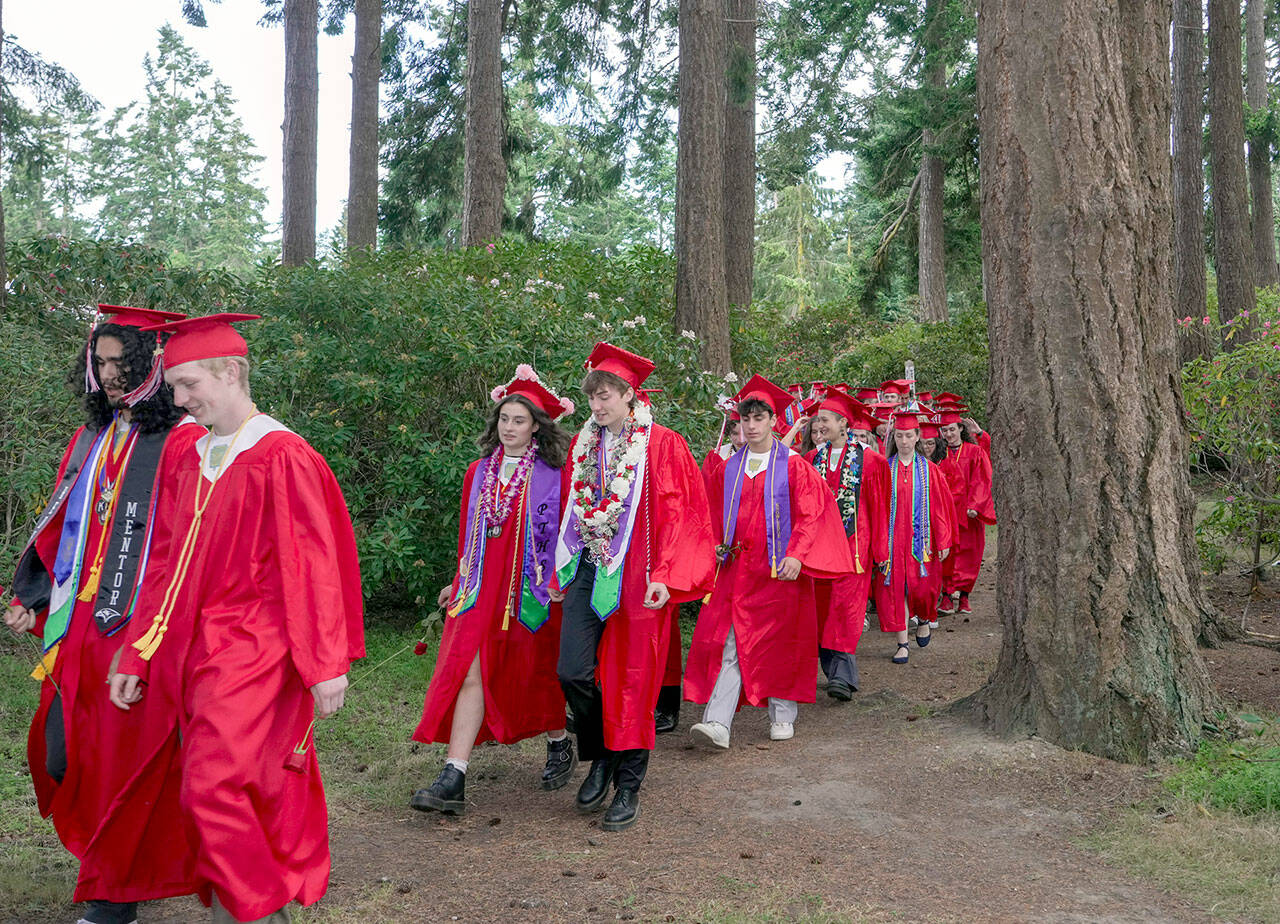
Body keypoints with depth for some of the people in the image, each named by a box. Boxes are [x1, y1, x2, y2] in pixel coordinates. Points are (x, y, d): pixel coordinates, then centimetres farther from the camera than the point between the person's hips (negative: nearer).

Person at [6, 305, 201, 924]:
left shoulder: (182, 443, -10)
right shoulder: (91, 440, 13)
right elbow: (59, 527, 20)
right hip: (77, 626, 7)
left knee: (122, 762, 2)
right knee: (60, 757, 13)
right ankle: (107, 856, 37)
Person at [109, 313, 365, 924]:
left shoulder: (282, 457, -10)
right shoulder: (185, 463, 12)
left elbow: (312, 565, -13)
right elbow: (165, 565, 16)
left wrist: (325, 664, -14)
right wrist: (137, 656, 15)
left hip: (253, 650, -6)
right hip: (194, 648, 7)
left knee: (215, 787, -10)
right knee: (261, 788, 13)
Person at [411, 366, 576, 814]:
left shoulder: (551, 475, -3)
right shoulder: (479, 472, 10)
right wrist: (460, 582, 21)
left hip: (530, 589, -3)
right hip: (483, 588, 3)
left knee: (538, 673, 10)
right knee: (470, 673, -8)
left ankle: (559, 745, 37)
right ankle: (453, 781, -10)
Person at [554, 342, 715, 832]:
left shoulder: (662, 445, -4)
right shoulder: (583, 444, 11)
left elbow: (678, 513, -8)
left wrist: (665, 575, -16)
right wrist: (562, 569, 15)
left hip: (636, 575, -4)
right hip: (588, 570, 4)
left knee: (632, 680, 2)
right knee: (573, 672, -4)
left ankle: (628, 787, 16)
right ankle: (603, 755, 23)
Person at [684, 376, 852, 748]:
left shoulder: (794, 466, 0)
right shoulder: (731, 469, 12)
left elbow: (809, 515, -6)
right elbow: (718, 517, 18)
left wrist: (796, 554, -17)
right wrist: (717, 549, 6)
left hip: (779, 569, -3)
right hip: (737, 567, 3)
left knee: (780, 640, 5)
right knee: (731, 642, -5)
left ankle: (783, 715, 22)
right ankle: (718, 724, -11)